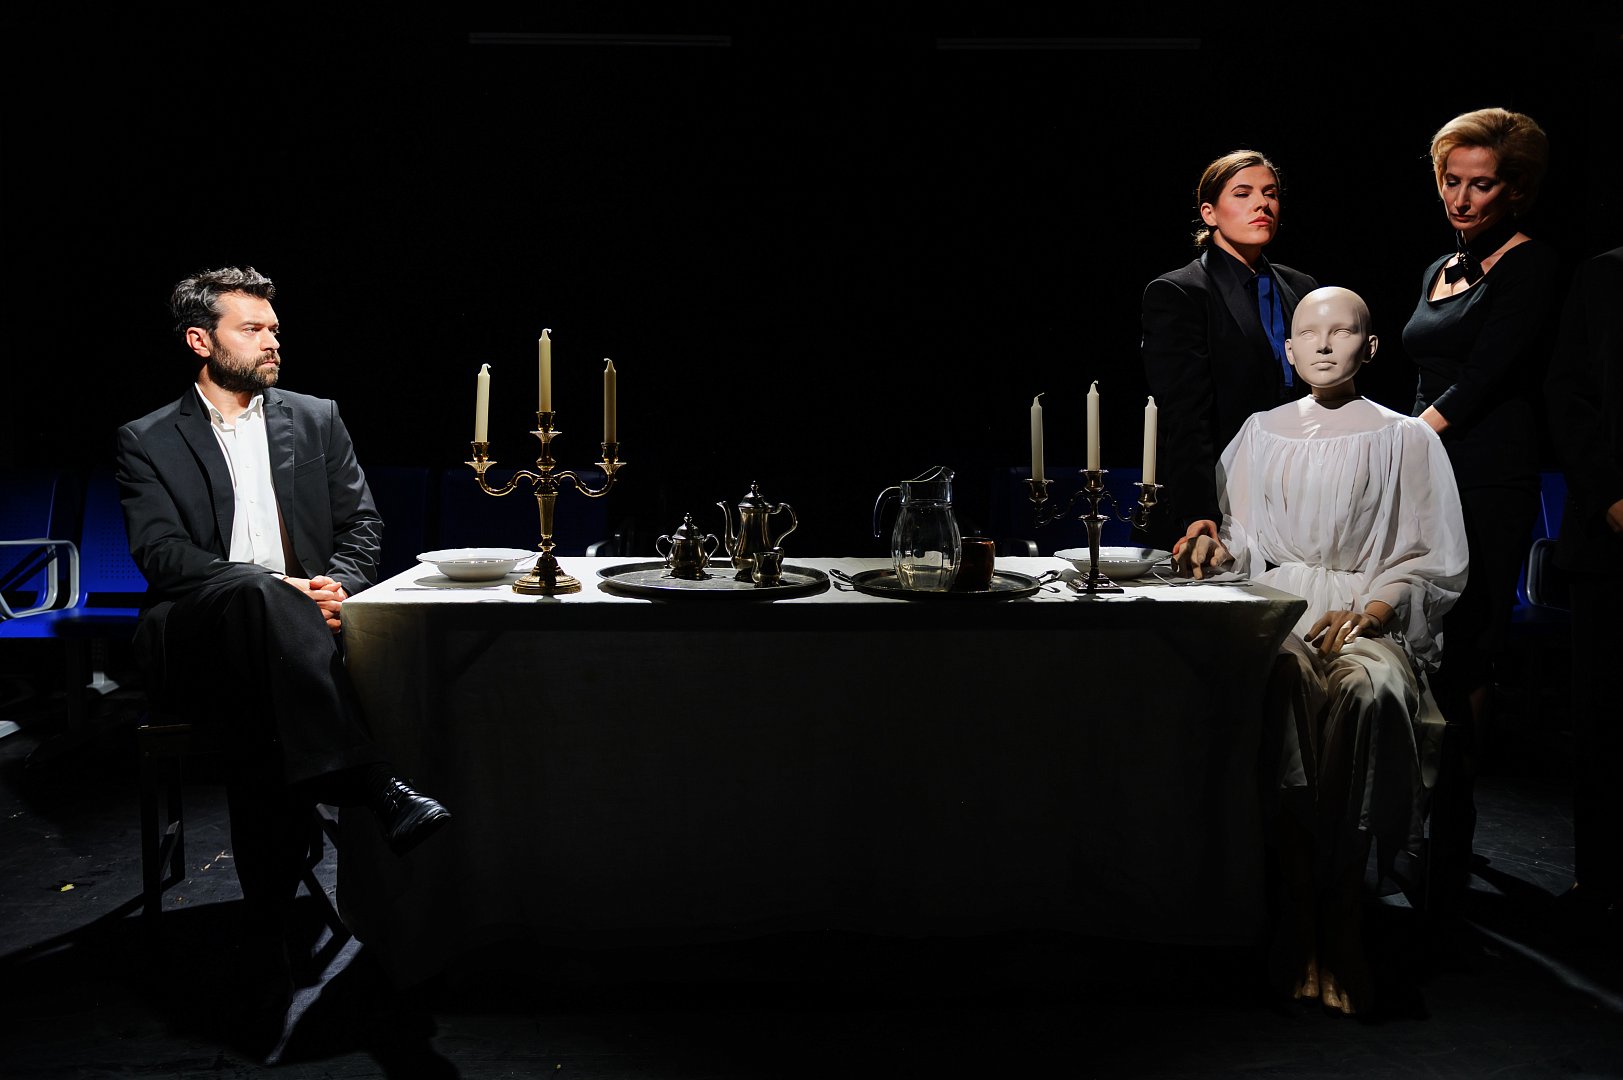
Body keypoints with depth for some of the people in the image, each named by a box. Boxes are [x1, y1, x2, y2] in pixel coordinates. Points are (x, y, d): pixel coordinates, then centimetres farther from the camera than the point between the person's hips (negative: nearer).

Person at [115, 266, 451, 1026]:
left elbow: (362, 524, 13)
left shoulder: (316, 420, 19)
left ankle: (268, 928, -29)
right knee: (256, 595, -39)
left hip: (290, 626, 2)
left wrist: (338, 584, -11)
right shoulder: (148, 442, 10)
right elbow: (160, 554, -4)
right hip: (194, 641, -2)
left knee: (268, 727, -35)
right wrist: (279, 586, -19)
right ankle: (378, 791, -46)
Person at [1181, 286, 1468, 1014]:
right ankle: (1302, 915, -33)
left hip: (1375, 619, -1)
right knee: (1285, 680, -35)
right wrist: (1223, 549, -4)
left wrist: (1368, 612, -11)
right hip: (1278, 612, 1)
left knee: (1368, 690, -36)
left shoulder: (1406, 440, 10)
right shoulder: (1260, 434, 18)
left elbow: (1439, 565, 6)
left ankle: (1337, 918, -28)